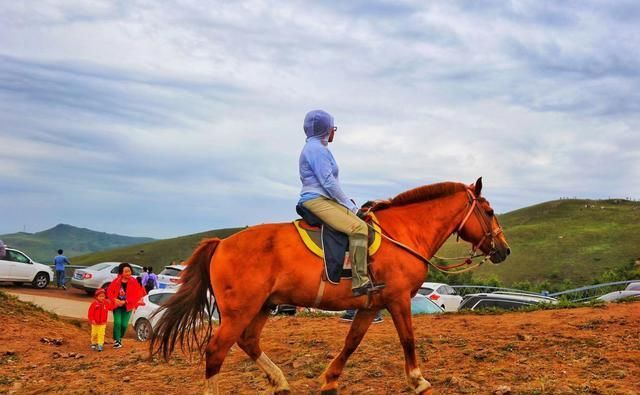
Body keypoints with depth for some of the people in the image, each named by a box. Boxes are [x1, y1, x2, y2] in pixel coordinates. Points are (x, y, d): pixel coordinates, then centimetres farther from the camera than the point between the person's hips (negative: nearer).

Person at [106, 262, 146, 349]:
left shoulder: (134, 282, -8)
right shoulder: (116, 281, -5)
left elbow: (137, 295, -10)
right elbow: (109, 292, 2)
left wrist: (125, 302, -16)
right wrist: (115, 300, -15)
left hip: (127, 307, 0)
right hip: (117, 306, 0)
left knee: (124, 324, 0)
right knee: (117, 323, -12)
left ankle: (120, 338, 28)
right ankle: (116, 340, 2)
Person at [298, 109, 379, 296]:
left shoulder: (318, 148, 23)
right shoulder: (316, 149, -10)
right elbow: (328, 182, -16)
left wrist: (348, 202, 14)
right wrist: (348, 204, -9)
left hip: (324, 200, 11)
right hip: (316, 201, -11)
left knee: (361, 225, 7)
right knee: (358, 227, -24)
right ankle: (360, 282, -27)